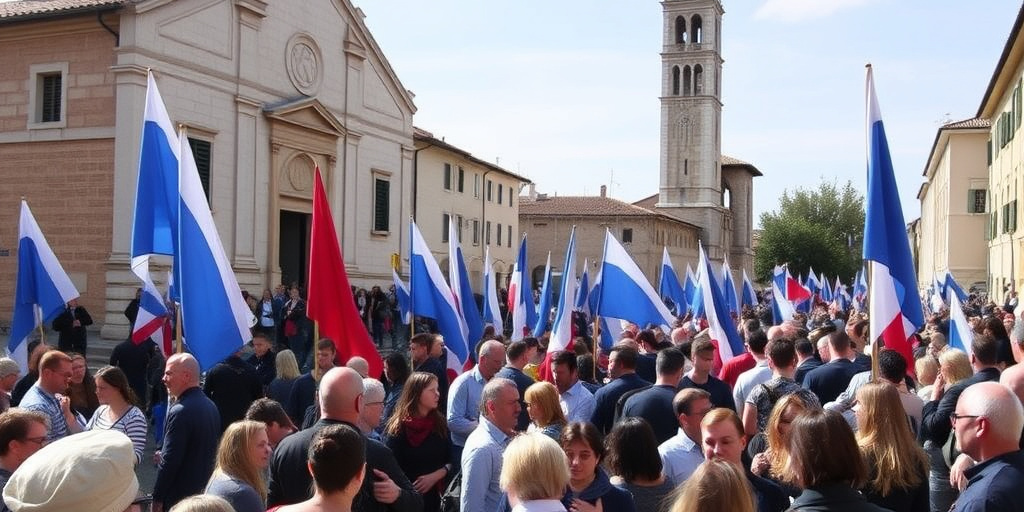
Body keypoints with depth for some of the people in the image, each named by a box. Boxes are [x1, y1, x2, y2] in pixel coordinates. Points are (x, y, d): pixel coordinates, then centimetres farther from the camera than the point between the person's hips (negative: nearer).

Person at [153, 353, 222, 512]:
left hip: (178, 499, -8)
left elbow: (170, 460, -19)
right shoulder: (211, 406, 7)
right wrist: (164, 457, 15)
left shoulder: (180, 411, -19)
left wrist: (157, 499, -11)